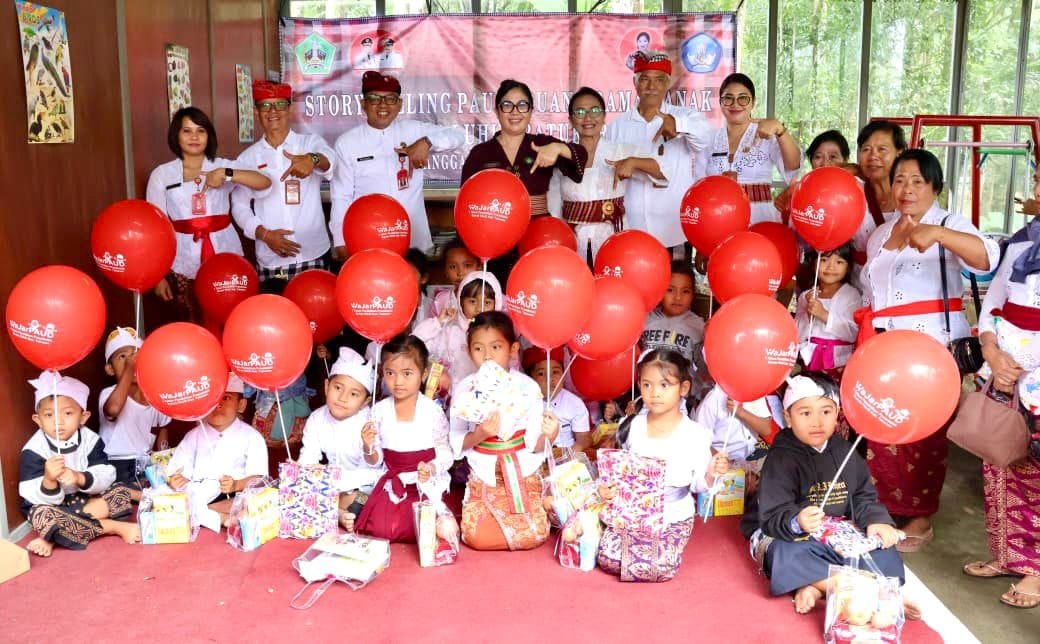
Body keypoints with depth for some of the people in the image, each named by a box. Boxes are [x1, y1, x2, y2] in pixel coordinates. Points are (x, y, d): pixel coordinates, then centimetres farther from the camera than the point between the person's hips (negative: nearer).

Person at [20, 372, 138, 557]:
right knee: (42, 516, -34)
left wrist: (80, 478, -36)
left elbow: (106, 477, -17)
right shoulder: (34, 450, -18)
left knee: (120, 492, -14)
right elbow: (39, 498, -23)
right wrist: (49, 481, -45)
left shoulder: (90, 440, -9)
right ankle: (116, 527, -23)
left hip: (85, 499, 4)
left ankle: (54, 538, -23)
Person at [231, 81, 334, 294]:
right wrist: (264, 234, -7)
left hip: (313, 256, -1)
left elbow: (329, 159, -20)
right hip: (270, 261, 2)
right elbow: (239, 205, 10)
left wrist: (312, 160, -44)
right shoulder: (247, 158, 9)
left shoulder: (311, 143, 2)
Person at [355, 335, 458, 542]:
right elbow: (376, 459, 5)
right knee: (379, 529, -16)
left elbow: (445, 453, -2)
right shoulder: (380, 411, -2)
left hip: (427, 484, -2)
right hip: (393, 483, 2)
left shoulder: (433, 411, -8)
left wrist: (431, 468, -21)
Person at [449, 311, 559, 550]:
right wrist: (479, 435, -25)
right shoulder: (464, 389, -4)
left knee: (533, 536, -15)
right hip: (483, 478, 1)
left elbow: (534, 444, -8)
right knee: (477, 536, -15)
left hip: (522, 475, -1)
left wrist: (548, 436, -30)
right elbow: (457, 443, -5)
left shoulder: (527, 387, -7)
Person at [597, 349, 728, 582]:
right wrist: (607, 488, -13)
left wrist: (710, 474, -23)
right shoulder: (632, 427, -3)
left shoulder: (696, 434, -9)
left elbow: (698, 485, -1)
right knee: (608, 560, -14)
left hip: (674, 517, -2)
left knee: (660, 569, -22)